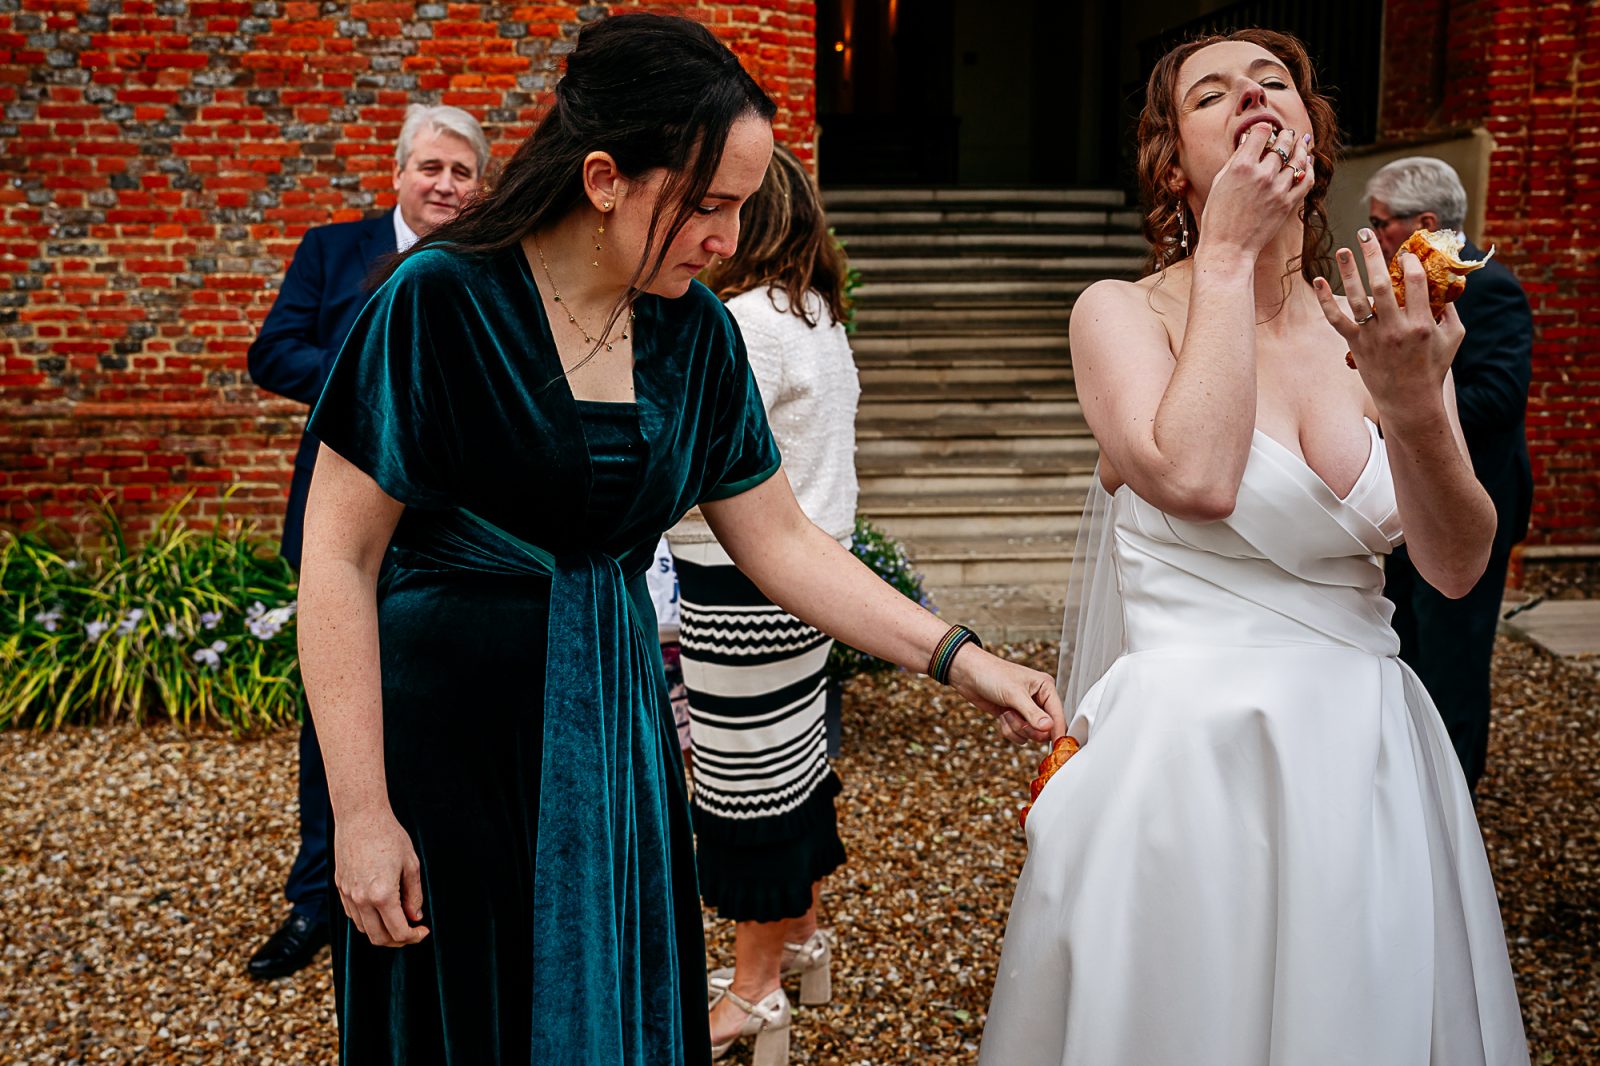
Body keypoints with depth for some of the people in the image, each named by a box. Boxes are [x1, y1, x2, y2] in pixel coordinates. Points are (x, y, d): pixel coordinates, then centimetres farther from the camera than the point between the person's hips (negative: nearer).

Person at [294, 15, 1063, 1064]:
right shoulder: (440, 300, -16)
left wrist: (958, 656, -2)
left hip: (615, 726, 4)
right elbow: (339, 558, -14)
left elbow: (782, 540, 5)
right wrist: (362, 814, -15)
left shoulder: (697, 330, 0)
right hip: (447, 734, -4)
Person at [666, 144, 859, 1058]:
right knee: (797, 751, 19)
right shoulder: (817, 314, 13)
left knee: (750, 773, 2)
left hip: (747, 584, -10)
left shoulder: (749, 320, -17)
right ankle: (803, 934, 35)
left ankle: (756, 984, 18)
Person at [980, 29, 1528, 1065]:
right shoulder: (1124, 312, -6)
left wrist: (1415, 408, -21)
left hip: (1368, 759, 4)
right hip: (1192, 757, -4)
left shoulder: (1380, 327, 3)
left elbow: (1457, 567, -3)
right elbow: (1193, 477, -25)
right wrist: (1227, 257, -15)